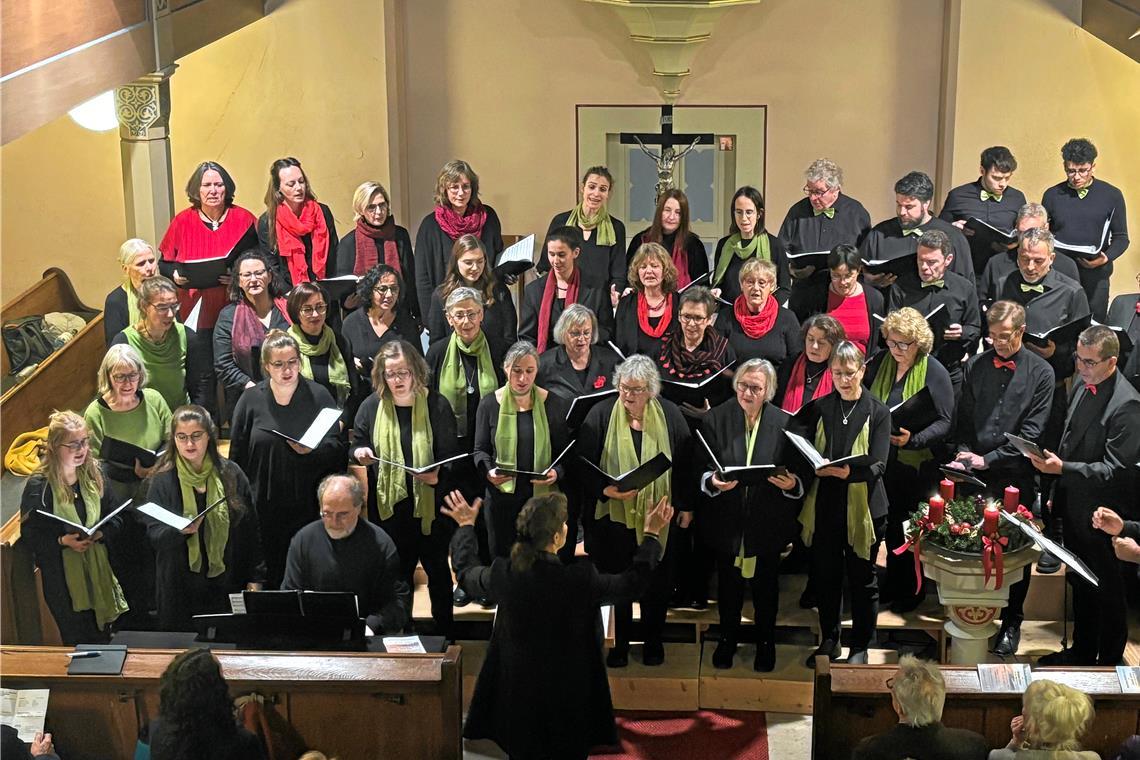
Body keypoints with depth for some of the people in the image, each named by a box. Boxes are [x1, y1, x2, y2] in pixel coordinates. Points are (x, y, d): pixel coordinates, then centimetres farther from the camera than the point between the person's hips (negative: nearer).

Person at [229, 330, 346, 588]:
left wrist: (312, 450, -21)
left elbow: (337, 449, 0)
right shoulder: (251, 400, 5)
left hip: (308, 507, 0)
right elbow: (237, 456, 9)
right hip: (264, 507, 0)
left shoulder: (318, 396, 4)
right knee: (269, 575, 3)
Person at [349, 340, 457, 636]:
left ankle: (444, 631, 27)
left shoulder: (436, 405, -5)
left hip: (430, 503, -1)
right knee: (397, 572, 11)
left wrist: (438, 474, -25)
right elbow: (356, 448, 11)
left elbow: (452, 454, -5)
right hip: (388, 505, 2)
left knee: (437, 569, 11)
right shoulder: (371, 406, 1)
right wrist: (359, 454, -13)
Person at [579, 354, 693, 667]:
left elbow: (684, 464, 4)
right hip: (614, 513, -1)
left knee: (657, 580, 12)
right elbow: (584, 465, -6)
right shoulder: (601, 414, -7)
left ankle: (653, 639, 31)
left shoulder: (669, 415, -3)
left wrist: (686, 506, 6)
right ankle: (620, 642, 25)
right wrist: (605, 490, -22)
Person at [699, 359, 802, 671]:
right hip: (727, 520, 0)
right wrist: (712, 481, -25)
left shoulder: (784, 423, -7)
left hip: (767, 523, 0)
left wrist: (791, 483, -25)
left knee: (765, 585, 16)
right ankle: (727, 639, 38)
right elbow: (701, 469, -5)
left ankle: (766, 643, 37)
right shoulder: (715, 419, -6)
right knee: (728, 584, 16)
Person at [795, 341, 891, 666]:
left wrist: (848, 472, -31)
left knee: (862, 579, 8)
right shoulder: (819, 409, 6)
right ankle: (828, 641, 29)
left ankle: (860, 647, 22)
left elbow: (878, 466, -13)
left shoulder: (878, 412, -3)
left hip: (863, 508, -2)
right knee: (825, 576, 11)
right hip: (824, 506, 3)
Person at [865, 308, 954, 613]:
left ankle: (911, 589, 23)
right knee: (891, 523, 14)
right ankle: (893, 581, 31)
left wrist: (913, 439, -27)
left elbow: (945, 422, -13)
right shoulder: (880, 363, 4)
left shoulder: (934, 371, -11)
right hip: (882, 461, 4)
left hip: (916, 464, -4)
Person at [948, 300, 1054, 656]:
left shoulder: (1040, 372, -2)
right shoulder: (974, 366, 7)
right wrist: (963, 452, -8)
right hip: (975, 476, 2)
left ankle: (1011, 623, 20)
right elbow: (963, 418, 10)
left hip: (1015, 476, -2)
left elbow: (1031, 432, -6)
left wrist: (989, 459, -12)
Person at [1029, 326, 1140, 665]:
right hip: (1074, 505, 8)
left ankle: (1109, 661, 25)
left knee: (1106, 590, 9)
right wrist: (1057, 492, 15)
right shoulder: (1081, 386, 3)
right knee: (1079, 584, 22)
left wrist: (1063, 468, -31)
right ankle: (1081, 651, 39)